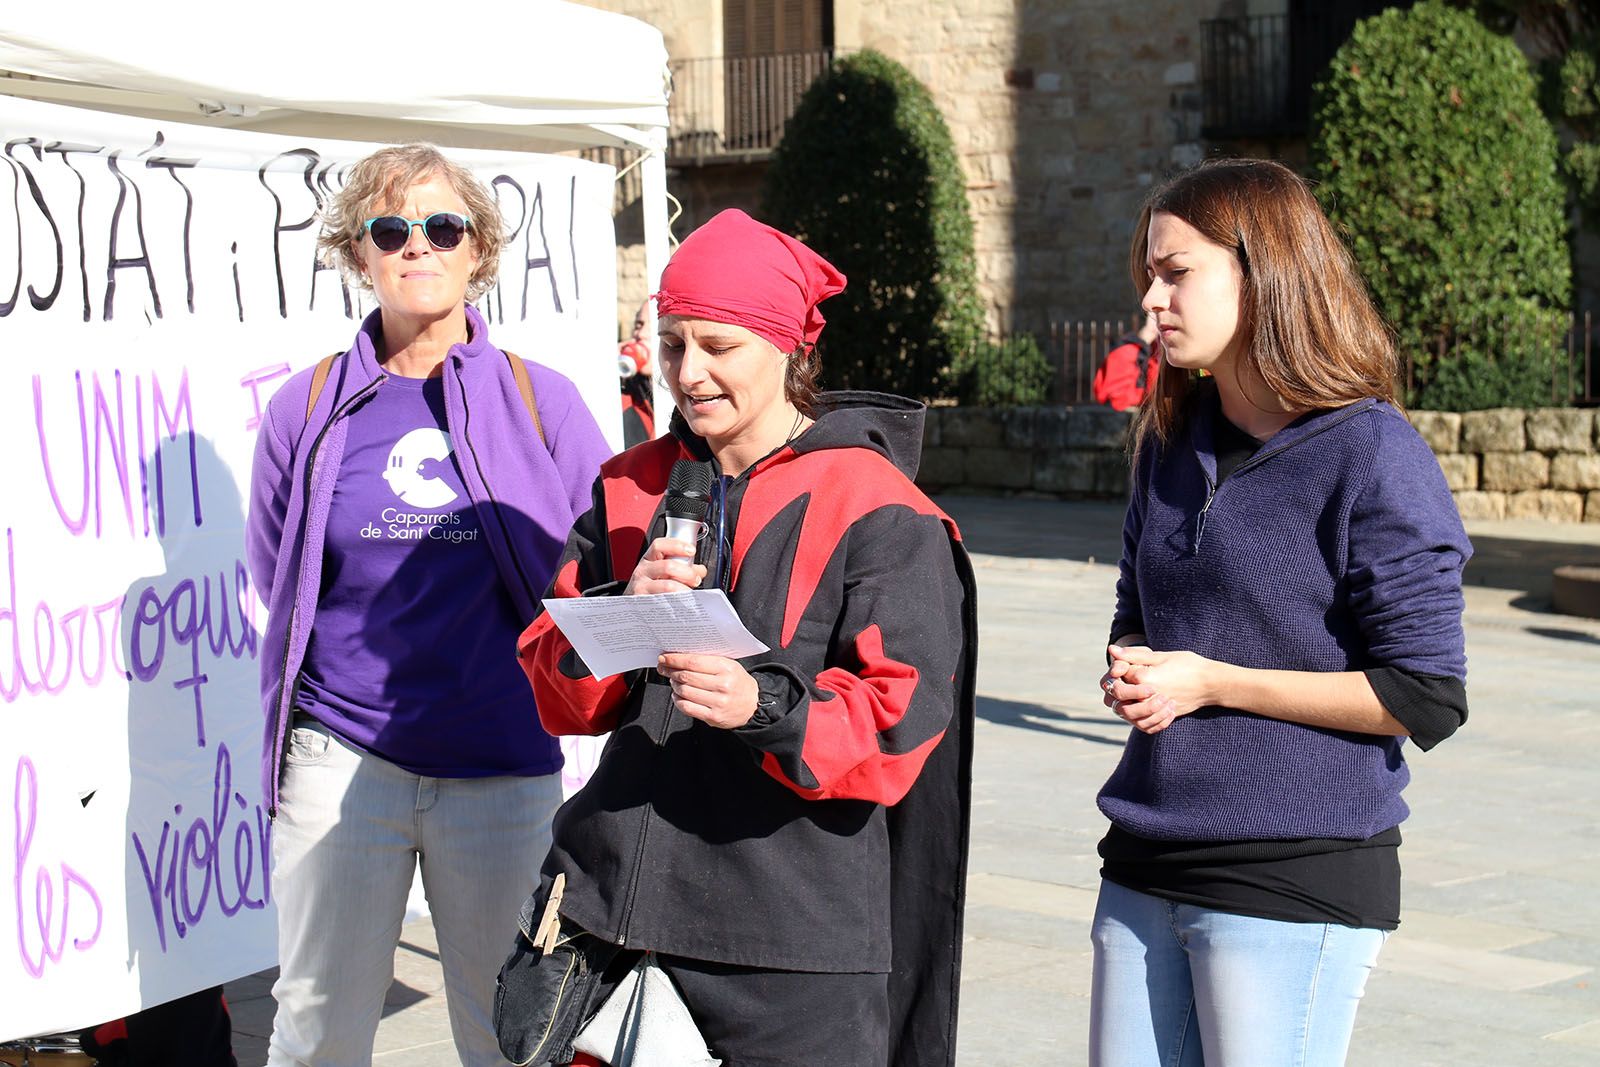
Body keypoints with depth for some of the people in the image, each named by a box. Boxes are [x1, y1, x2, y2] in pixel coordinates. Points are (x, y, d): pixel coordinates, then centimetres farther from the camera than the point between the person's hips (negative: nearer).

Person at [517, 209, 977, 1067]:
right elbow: (557, 690, 9)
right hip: (614, 898, 4)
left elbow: (897, 722, -12)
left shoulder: (878, 511, -5)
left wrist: (763, 705, -29)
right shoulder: (630, 488, 13)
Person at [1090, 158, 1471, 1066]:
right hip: (1148, 868, 7)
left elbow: (1427, 700, -14)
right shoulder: (1173, 444, 10)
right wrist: (1132, 671, -1)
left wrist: (1211, 682, -14)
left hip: (1300, 881, -7)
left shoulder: (1371, 454, -11)